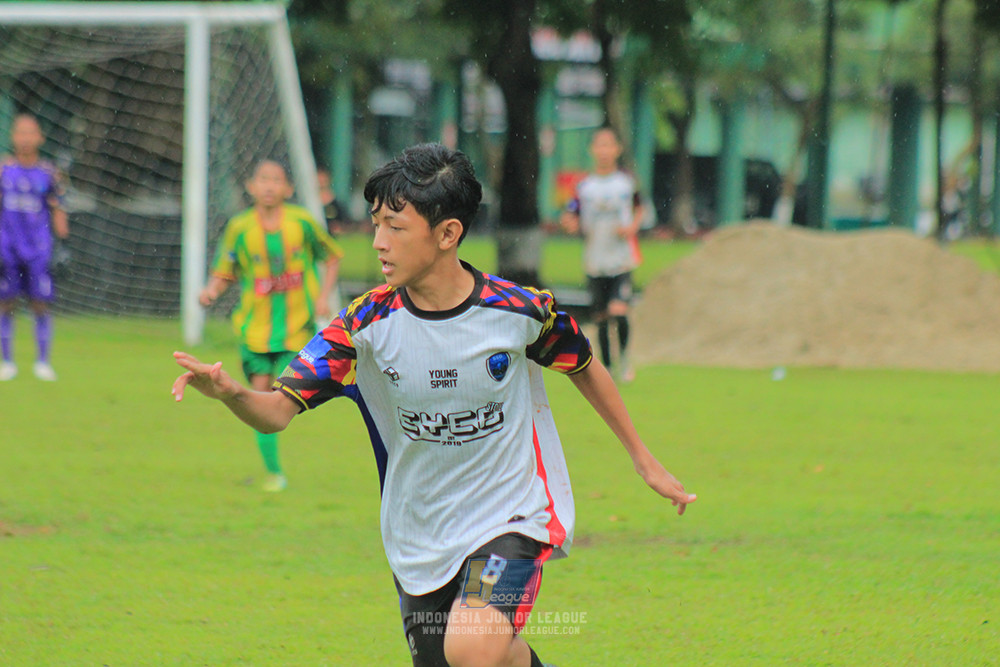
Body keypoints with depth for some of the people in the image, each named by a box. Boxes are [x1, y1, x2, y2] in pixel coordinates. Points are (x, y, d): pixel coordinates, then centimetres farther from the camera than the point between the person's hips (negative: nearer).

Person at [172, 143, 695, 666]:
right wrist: (229, 392, -41)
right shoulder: (367, 324, -13)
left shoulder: (520, 310, -14)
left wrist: (644, 461, 15)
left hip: (510, 521, -4)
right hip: (419, 539, 4)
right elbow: (276, 411, -18)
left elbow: (584, 369, 7)